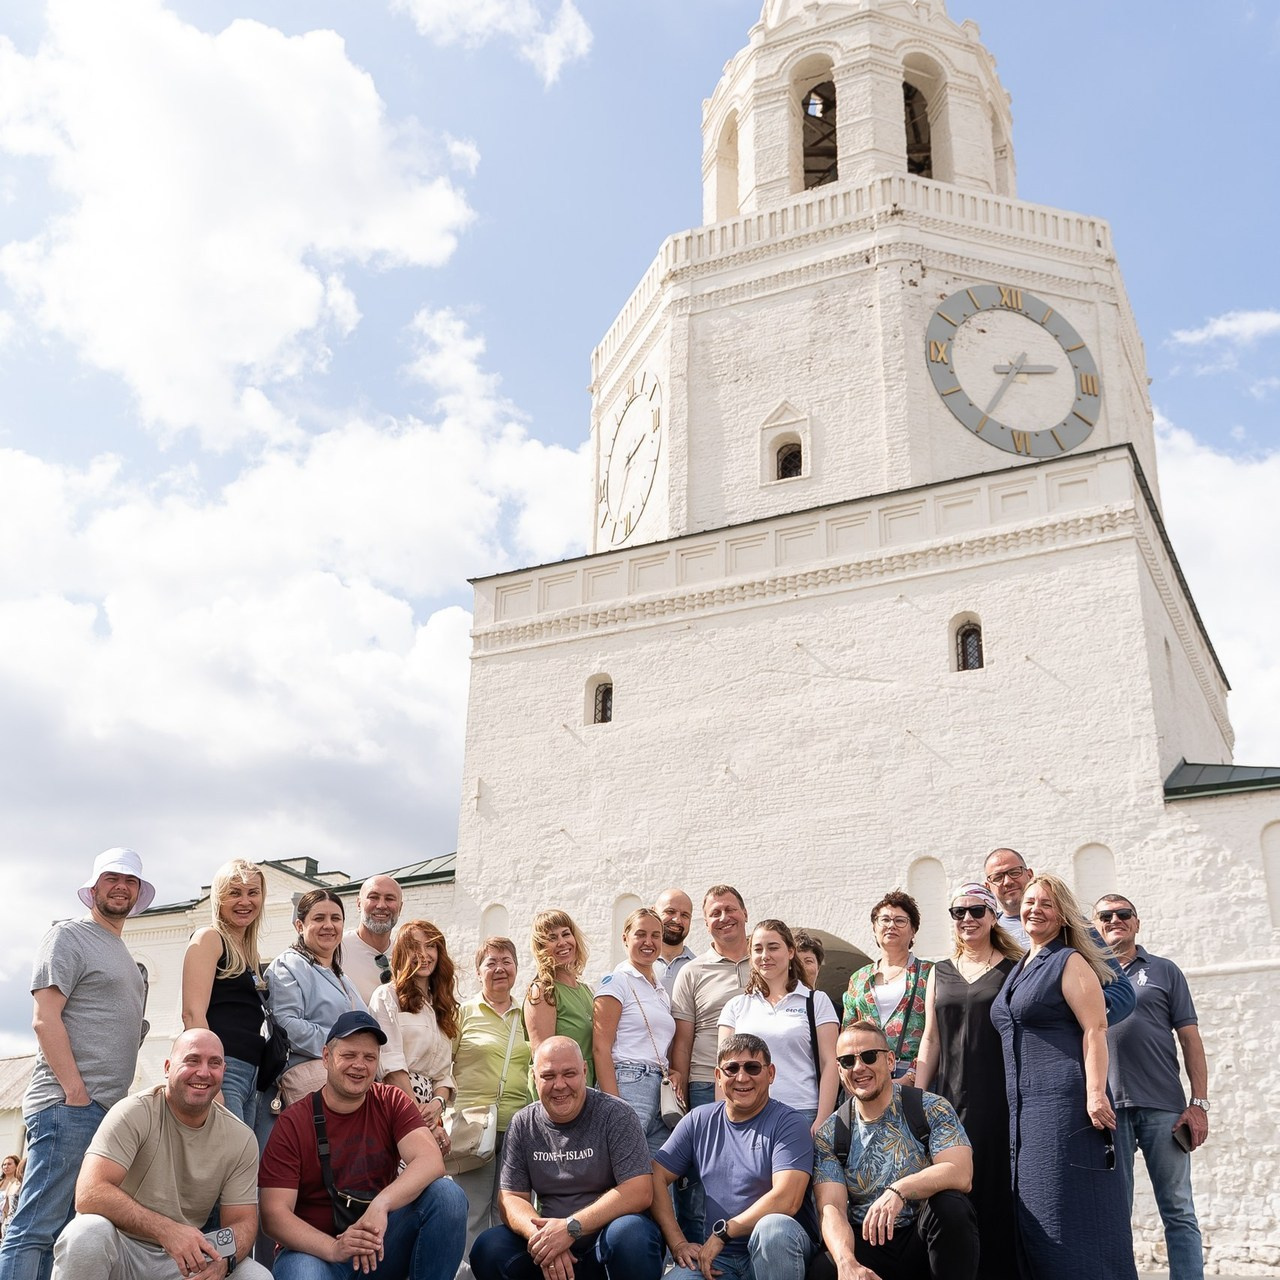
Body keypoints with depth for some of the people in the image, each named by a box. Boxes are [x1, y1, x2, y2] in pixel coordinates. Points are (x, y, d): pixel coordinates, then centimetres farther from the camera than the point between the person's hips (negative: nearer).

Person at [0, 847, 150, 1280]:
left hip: (108, 1113, 8)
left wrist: (120, 1103, 14)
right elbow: (45, 1020, -11)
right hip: (68, 1106, -8)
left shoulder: (124, 956, 23)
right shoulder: (68, 936, -2)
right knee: (35, 1230, -11)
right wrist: (76, 1094, -16)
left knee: (61, 1233, 6)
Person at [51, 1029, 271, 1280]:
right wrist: (166, 1230, -36)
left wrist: (223, 1259, -26)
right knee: (89, 1231, -34)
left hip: (188, 1257, 2)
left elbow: (242, 1221, -2)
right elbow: (90, 1194, -25)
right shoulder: (134, 1113, -14)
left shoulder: (241, 1139, -3)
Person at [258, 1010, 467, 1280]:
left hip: (381, 1246, 3)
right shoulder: (292, 1123, -7)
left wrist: (381, 1204, -35)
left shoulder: (391, 1103, -1)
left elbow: (431, 1161, -17)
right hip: (316, 1248, -3)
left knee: (446, 1193, -22)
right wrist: (334, 1249, -30)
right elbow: (274, 1213, -13)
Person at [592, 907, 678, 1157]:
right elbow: (601, 1047, -10)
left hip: (660, 1090, 8)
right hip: (627, 1086, -8)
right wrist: (613, 1104, -19)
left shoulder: (662, 991, 22)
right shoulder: (616, 981, -2)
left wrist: (674, 1073, 7)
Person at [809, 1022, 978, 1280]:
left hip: (924, 1238, 1)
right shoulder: (828, 1136, 2)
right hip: (866, 1243, 0)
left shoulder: (932, 1109, -3)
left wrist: (899, 1190, -35)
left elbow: (960, 1174, -18)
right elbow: (831, 1209, -9)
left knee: (950, 1205, -32)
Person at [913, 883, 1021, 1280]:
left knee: (996, 1192, -2)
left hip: (999, 1098, -3)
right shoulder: (940, 973, 14)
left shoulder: (1013, 969, 3)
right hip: (950, 1098, 3)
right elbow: (930, 1041, 13)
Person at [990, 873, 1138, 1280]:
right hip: (1024, 1108, 9)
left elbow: (1095, 1030, -12)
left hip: (1065, 1100, -8)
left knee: (1072, 1214, -9)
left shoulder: (1069, 962, -3)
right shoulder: (1017, 970, 20)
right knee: (1035, 1216, 8)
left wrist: (1095, 1093, -23)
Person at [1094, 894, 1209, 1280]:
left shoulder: (1164, 971, 12)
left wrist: (1199, 1103, -3)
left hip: (1162, 1106, -1)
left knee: (1178, 1211, 0)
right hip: (1106, 1108, 1)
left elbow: (1190, 1039, 7)